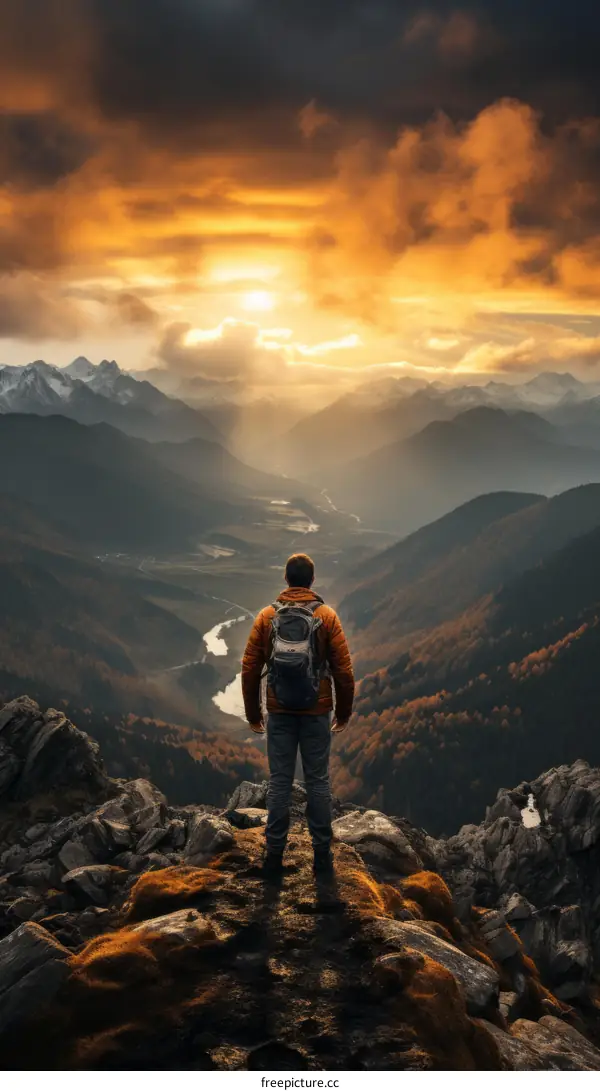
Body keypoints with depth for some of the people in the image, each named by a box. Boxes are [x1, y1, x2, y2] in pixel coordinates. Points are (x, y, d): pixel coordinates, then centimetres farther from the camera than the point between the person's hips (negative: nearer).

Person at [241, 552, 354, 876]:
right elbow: (343, 670, -5)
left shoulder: (267, 616, -2)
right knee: (318, 782, 8)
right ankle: (322, 854, 14)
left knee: (279, 782, 8)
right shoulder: (327, 616, -5)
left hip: (279, 713, 1)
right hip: (317, 714, -1)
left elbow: (250, 669, -2)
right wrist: (343, 712, 7)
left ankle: (274, 854, 12)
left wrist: (253, 713, 9)